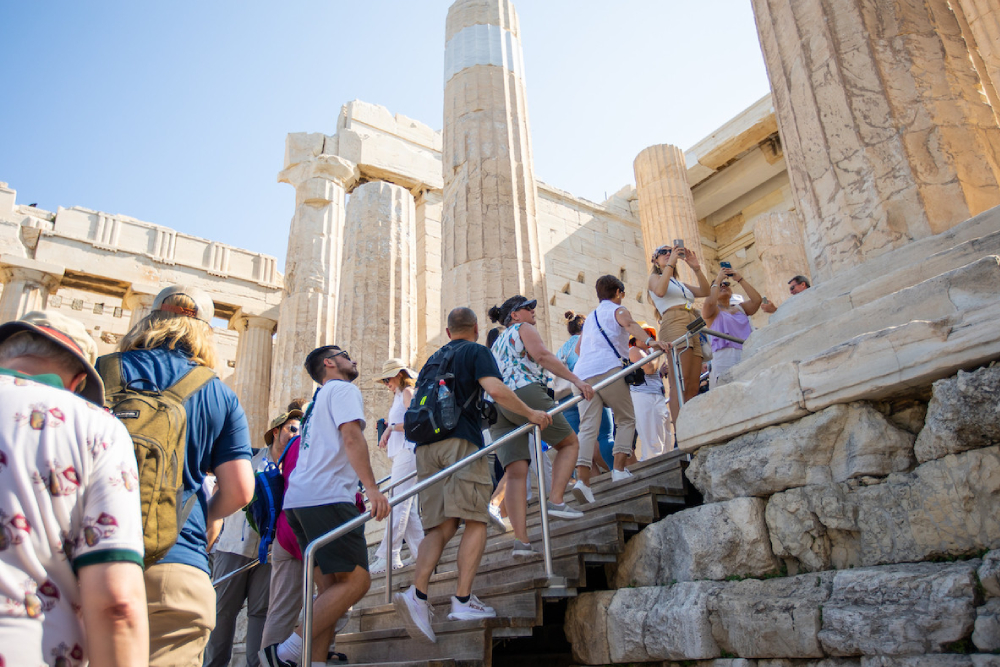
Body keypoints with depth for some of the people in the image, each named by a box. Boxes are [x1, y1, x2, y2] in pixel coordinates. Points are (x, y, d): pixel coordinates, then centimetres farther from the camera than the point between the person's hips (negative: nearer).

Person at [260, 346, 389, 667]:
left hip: (300, 499, 10)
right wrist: (373, 488, -22)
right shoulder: (344, 389, 3)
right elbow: (351, 436, -13)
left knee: (332, 588, 8)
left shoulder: (319, 399, 30)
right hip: (326, 498, -10)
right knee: (356, 580, -12)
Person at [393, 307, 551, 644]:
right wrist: (531, 414, -2)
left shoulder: (432, 359, 26)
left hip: (426, 446, 6)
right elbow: (496, 389, -11)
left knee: (439, 526, 2)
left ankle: (417, 594, -15)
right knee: (475, 521, -2)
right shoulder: (476, 351, 6)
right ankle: (463, 600, -10)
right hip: (460, 441, -6)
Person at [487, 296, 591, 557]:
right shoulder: (523, 329, 12)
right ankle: (555, 501, -8)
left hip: (496, 405, 7)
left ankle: (521, 541, -14)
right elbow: (542, 355, -7)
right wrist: (576, 380, -14)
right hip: (524, 393, -7)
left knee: (515, 472, -4)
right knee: (569, 442, 9)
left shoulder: (497, 343, 35)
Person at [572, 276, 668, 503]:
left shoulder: (590, 318, 32)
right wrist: (648, 341, -27)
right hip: (608, 369, -5)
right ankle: (619, 469, -4)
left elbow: (578, 348, 39)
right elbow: (629, 323, -11)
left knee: (588, 427, -5)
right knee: (626, 419, 9)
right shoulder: (618, 310, 13)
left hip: (583, 374, 5)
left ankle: (582, 480, -20)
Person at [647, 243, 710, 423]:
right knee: (680, 384, -21)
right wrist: (670, 264, -5)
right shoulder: (654, 277, 16)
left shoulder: (681, 284, 33)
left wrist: (696, 268, 7)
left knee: (692, 388, -5)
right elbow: (660, 291, -9)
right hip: (674, 326, -7)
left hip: (692, 331, 7)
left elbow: (705, 292, 16)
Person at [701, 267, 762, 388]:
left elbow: (756, 300, 7)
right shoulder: (711, 311, 12)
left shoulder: (740, 307, 24)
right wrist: (718, 279, 1)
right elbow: (710, 303, -11)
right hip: (724, 354, -4)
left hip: (749, 354, 4)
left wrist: (740, 279, 7)